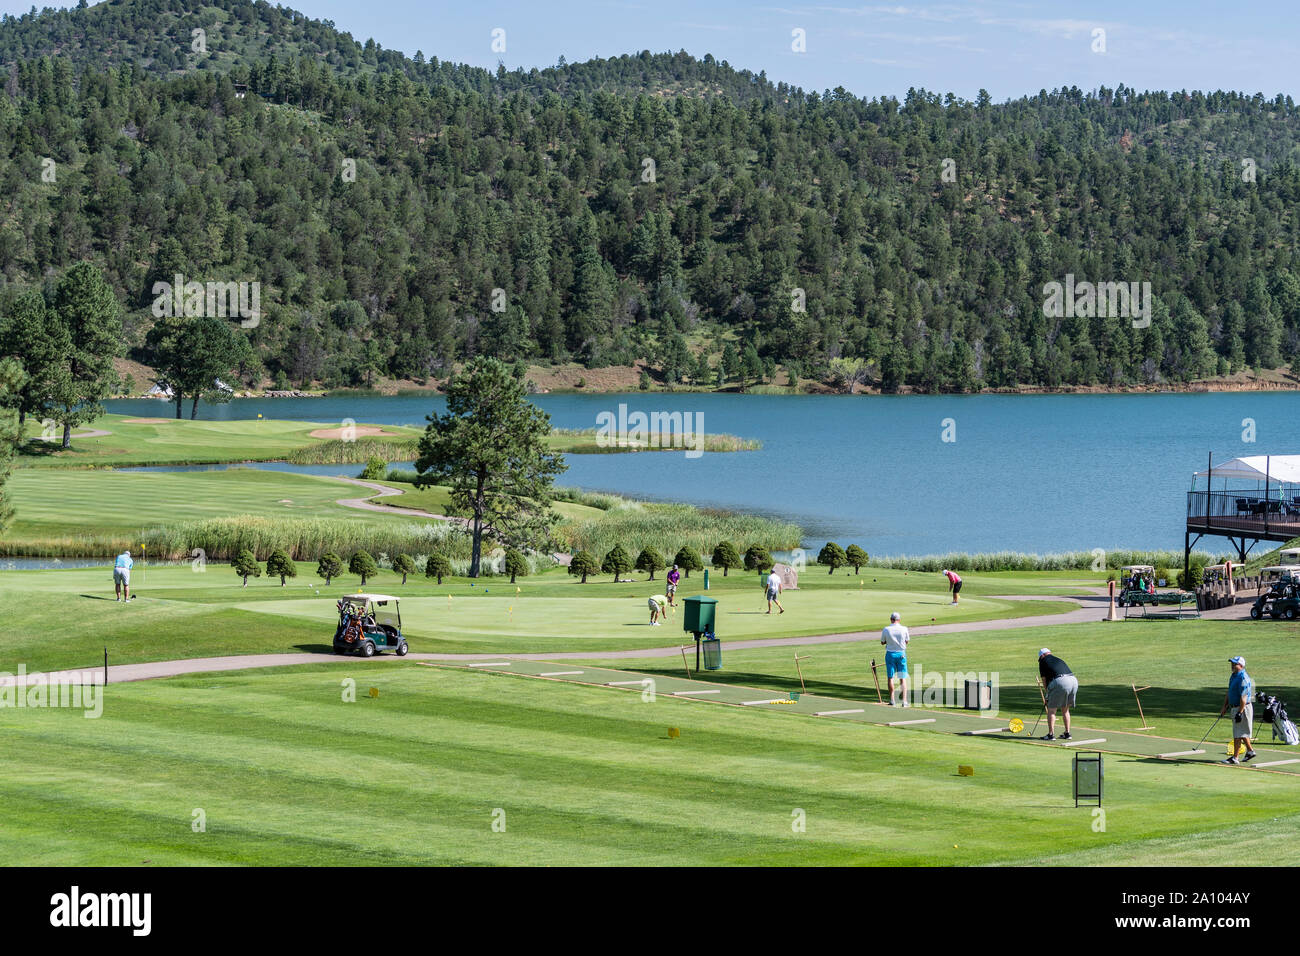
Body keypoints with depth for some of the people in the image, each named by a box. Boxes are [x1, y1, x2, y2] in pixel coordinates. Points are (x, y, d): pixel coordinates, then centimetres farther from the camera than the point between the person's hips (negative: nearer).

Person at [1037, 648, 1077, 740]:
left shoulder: (1043, 661, 14)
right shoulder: (1059, 660, 32)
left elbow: (1044, 680, 12)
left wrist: (1048, 691, 25)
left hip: (1060, 682, -6)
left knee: (1051, 709, 4)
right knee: (1065, 709, 20)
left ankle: (1051, 734, -1)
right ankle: (1067, 733, 20)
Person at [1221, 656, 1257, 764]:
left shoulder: (1243, 678, -20)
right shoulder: (1233, 676, 12)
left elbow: (1243, 697, -24)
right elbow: (1229, 693, 20)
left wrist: (1240, 713, -26)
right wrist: (1224, 707, 17)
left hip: (1243, 707, -10)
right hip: (1235, 707, 10)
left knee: (1238, 734, -6)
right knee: (1241, 732, 19)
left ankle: (1234, 758, -3)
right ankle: (1250, 751, 31)